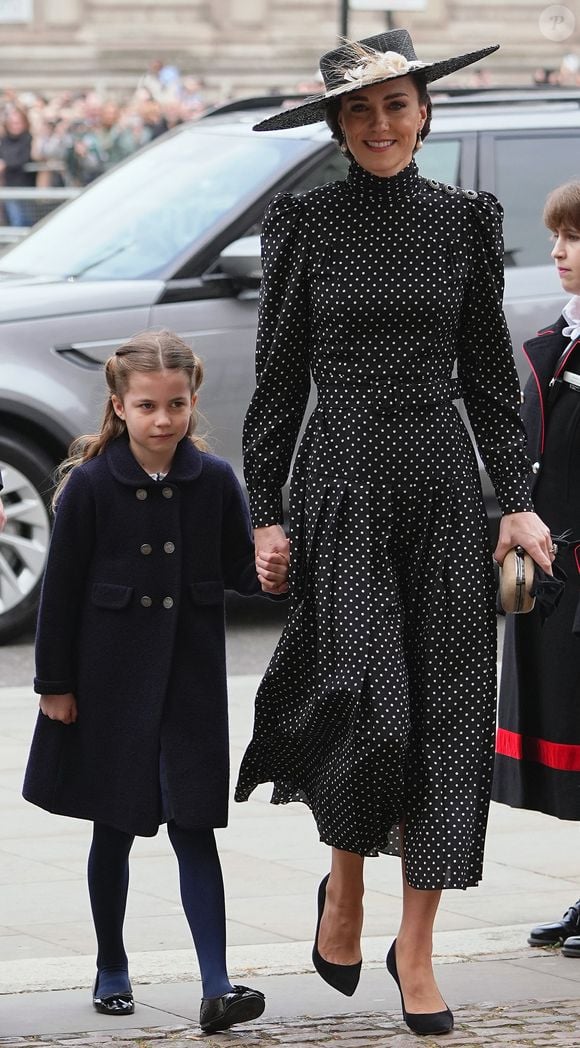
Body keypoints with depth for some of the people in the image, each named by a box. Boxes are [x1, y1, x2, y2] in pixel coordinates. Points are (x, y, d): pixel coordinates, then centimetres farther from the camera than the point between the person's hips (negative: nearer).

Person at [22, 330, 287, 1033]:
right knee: (114, 830, 10)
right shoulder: (90, 484, -8)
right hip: (111, 679, -1)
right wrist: (55, 683, -4)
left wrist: (267, 574, -16)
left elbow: (236, 566, 7)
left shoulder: (214, 480, -2)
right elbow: (61, 588, -4)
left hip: (190, 678, 1)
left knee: (193, 829, -3)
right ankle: (111, 970, 26)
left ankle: (216, 987, -8)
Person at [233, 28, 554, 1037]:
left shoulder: (466, 219, 7)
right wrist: (265, 511, 0)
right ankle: (344, 880, 16)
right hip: (341, 485, -2)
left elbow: (488, 372, 10)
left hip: (443, 486, 3)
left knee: (447, 710, 0)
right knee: (373, 701, -13)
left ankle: (416, 947, 9)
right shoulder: (305, 222, 1)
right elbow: (279, 375, 4)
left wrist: (518, 500, 3)